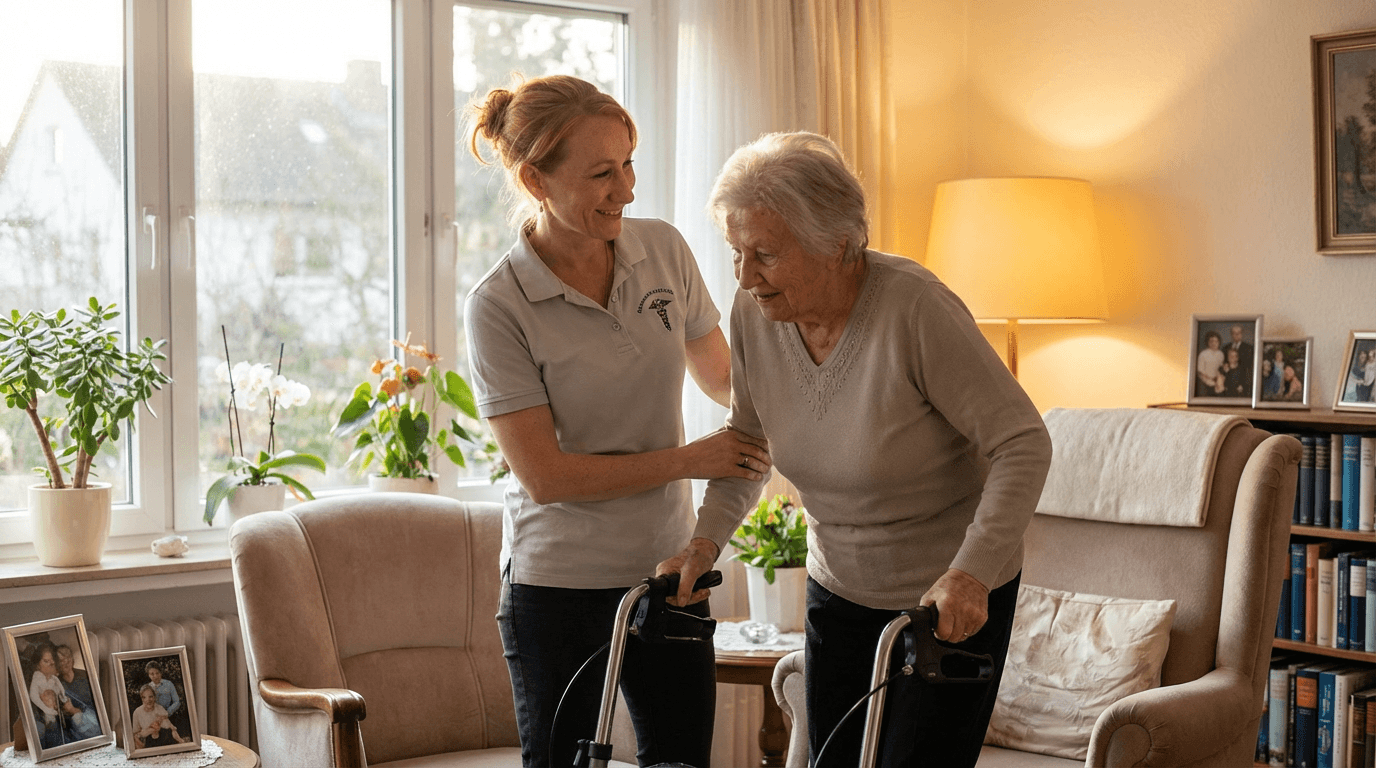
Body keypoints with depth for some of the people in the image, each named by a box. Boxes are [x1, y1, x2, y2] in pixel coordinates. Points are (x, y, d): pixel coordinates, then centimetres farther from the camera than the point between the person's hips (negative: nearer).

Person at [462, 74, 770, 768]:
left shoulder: (662, 250, -1)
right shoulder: (497, 306, -15)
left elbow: (720, 377, 12)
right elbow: (544, 474, -17)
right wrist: (690, 460, -16)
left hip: (669, 570, 5)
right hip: (560, 587, -4)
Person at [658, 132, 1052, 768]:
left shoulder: (913, 306, -27)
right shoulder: (753, 313, -10)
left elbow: (1023, 443, -24)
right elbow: (746, 442, 7)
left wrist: (971, 572, -35)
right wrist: (707, 538, -8)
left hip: (957, 598, -5)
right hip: (839, 591, 5)